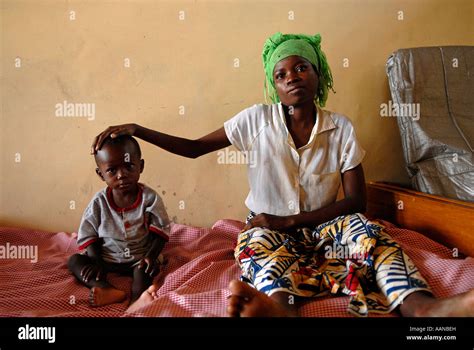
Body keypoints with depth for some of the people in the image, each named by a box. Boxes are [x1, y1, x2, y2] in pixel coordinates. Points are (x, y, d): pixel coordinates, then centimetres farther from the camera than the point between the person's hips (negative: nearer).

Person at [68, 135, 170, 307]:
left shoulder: (149, 198, -14)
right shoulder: (99, 202, -10)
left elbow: (160, 231, -10)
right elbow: (89, 235, -3)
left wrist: (151, 256, -23)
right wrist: (97, 263, -15)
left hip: (140, 257, -2)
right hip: (108, 257, 3)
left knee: (146, 269, -32)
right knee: (74, 261, -15)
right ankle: (108, 290, -36)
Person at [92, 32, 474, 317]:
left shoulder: (341, 128, -3)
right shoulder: (256, 120, -3)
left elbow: (357, 200, -8)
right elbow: (192, 148, 2)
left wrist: (290, 220, -17)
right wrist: (137, 130, -11)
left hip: (322, 226, 1)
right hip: (270, 228, 0)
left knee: (364, 227, -31)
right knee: (255, 242, -36)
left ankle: (422, 306, -54)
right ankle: (281, 307, -66)